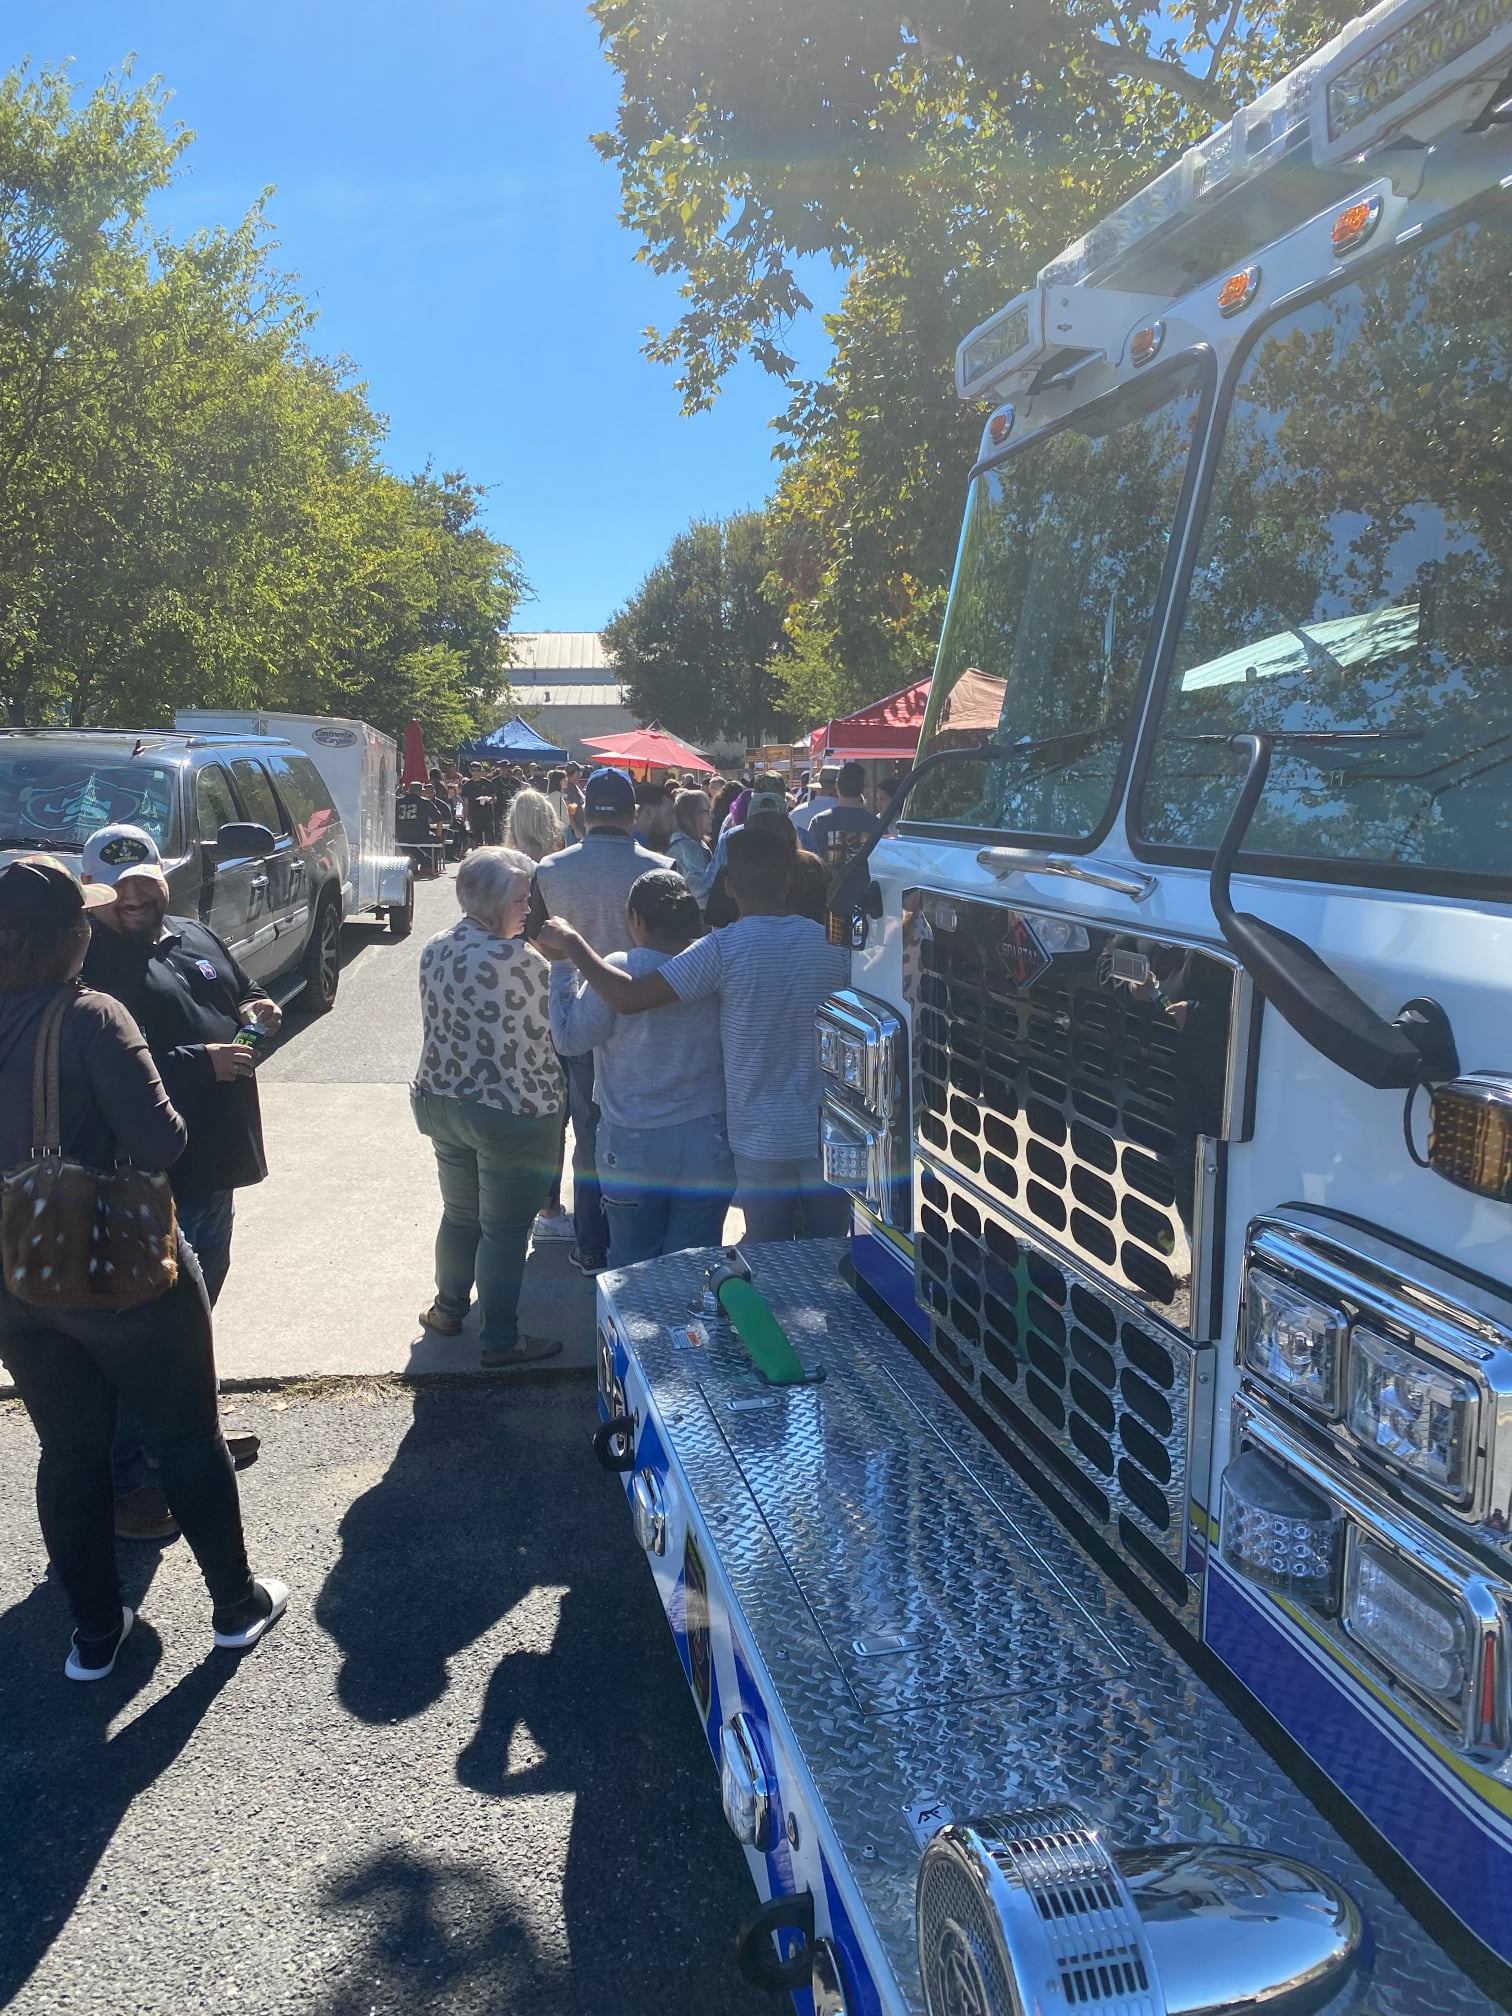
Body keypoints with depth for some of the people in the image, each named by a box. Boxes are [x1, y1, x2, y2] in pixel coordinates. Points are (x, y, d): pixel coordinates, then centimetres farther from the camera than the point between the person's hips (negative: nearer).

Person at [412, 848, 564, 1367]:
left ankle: (448, 1309, 39)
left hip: (441, 1104, 7)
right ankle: (500, 1340, 15)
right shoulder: (520, 960, -23)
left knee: (459, 1215, 24)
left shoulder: (435, 950, 0)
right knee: (506, 1230, 6)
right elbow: (555, 1028, -11)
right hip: (513, 1111, -7)